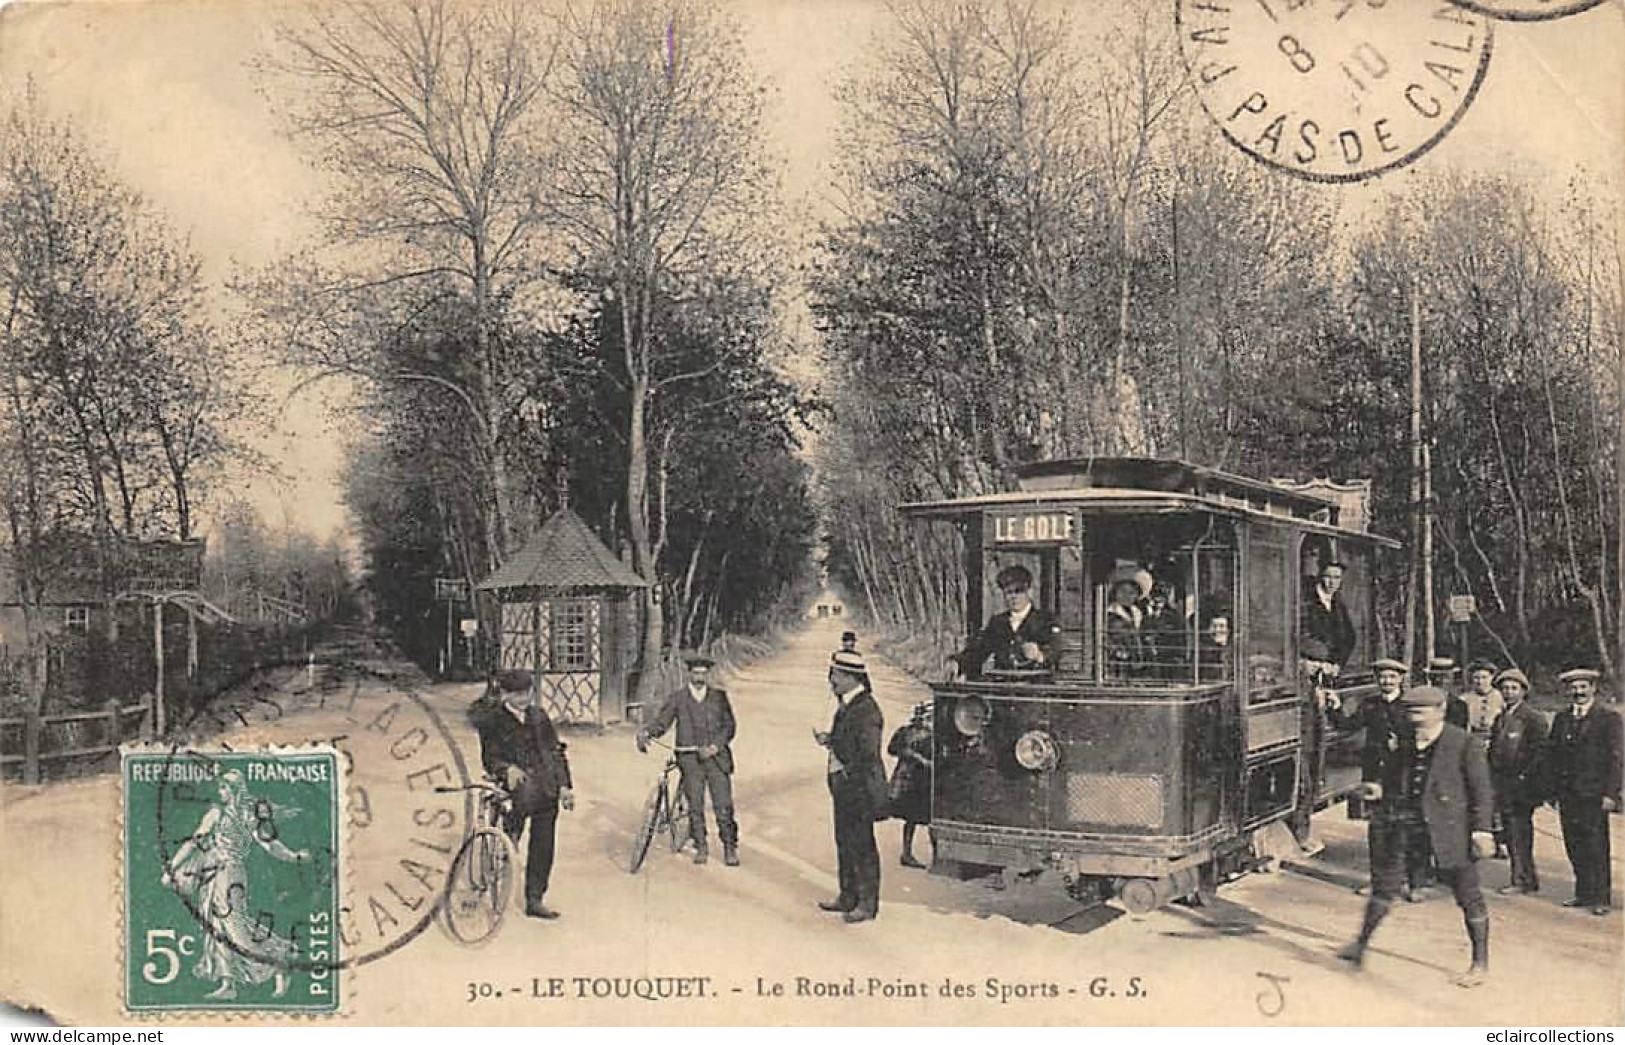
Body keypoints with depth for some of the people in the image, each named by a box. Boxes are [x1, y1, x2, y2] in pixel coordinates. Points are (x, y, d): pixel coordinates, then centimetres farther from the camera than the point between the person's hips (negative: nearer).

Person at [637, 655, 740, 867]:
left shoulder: (719, 697, 8)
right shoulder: (677, 698, 7)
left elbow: (729, 726, 2)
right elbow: (661, 721, 0)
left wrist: (714, 747, -13)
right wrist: (644, 733, -20)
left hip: (717, 758, 0)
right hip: (690, 760, 0)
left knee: (723, 806, -5)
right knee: (695, 806, 0)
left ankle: (730, 848, 8)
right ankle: (700, 847, 16)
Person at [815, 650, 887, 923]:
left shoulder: (866, 709, -19)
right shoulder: (845, 705, 12)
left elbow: (868, 754, -22)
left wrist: (844, 768, -13)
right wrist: (829, 740, 4)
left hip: (860, 788, -10)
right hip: (843, 787, 10)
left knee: (862, 846, -2)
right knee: (844, 842, 17)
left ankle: (867, 904, 6)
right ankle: (848, 897, 28)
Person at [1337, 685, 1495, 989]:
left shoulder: (1463, 743, -7)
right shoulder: (1406, 745, 9)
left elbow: (1481, 789, -6)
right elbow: (1392, 779, 19)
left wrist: (1481, 829, -11)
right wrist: (1380, 791, -3)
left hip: (1449, 827, -5)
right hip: (1408, 824, 5)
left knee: (1467, 892, 4)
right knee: (1385, 880, 7)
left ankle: (1480, 963, 17)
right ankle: (1362, 943, 18)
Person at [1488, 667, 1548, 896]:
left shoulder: (1534, 718, -6)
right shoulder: (1500, 718, 17)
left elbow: (1538, 751, -12)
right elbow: (1493, 749, 21)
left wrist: (1523, 776, -14)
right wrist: (1495, 778, 12)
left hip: (1523, 785, -7)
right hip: (1503, 787, 8)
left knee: (1519, 832, -7)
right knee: (1511, 832, 10)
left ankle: (1521, 879, -1)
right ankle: (1528, 877, 19)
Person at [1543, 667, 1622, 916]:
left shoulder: (1608, 718, -2)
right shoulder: (1561, 718, 13)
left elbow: (1615, 758, -6)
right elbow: (1551, 754, 13)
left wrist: (1610, 793, -13)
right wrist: (1551, 790, 7)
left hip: (1594, 794, -5)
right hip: (1567, 794, 5)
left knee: (1596, 848, -1)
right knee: (1575, 846, 8)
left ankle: (1601, 897, 7)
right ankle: (1584, 893, 18)